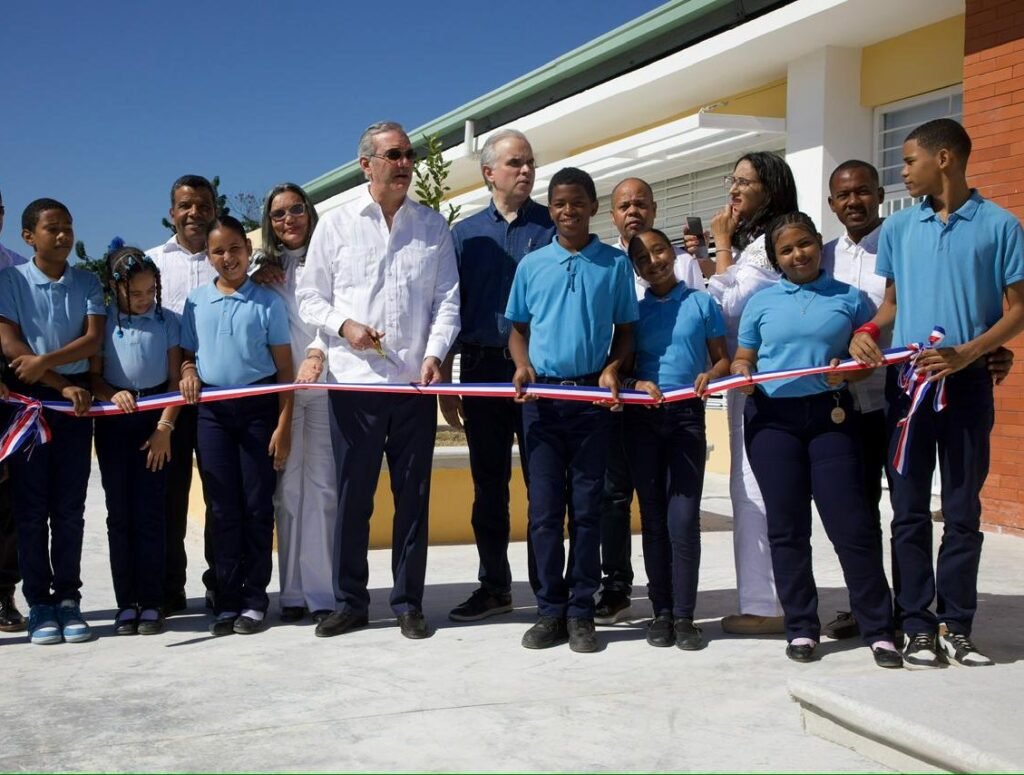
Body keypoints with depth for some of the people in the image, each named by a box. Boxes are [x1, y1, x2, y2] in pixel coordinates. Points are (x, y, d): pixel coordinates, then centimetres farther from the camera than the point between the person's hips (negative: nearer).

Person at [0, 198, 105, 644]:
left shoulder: (86, 283, 7)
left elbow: (93, 339, -3)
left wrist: (46, 360, -19)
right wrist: (62, 386, -12)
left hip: (75, 397, 2)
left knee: (70, 505, 4)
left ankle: (68, 598, 10)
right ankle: (39, 603, 7)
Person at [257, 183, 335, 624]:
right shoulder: (266, 270, 19)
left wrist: (318, 351, -24)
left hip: (323, 385, -3)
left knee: (322, 486, -6)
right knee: (287, 489, 2)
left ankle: (324, 593, -3)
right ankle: (293, 592, 7)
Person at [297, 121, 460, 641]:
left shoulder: (433, 226, 10)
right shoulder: (336, 224, 7)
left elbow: (447, 299, 6)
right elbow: (310, 297, 9)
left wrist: (434, 353, -8)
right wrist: (343, 325, -9)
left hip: (415, 382, 1)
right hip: (353, 381, -1)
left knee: (413, 494, 4)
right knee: (353, 495, 3)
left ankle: (408, 602, 14)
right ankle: (352, 601, 15)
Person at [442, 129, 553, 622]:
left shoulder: (552, 228, 4)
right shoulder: (466, 234, 10)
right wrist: (445, 382, 5)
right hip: (482, 369, 2)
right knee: (488, 485, 8)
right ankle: (494, 586, 19)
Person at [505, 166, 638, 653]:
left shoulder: (615, 265, 5)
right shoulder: (531, 265, 8)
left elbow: (626, 329, 8)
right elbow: (518, 328, 13)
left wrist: (612, 370, -10)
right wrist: (523, 367, -6)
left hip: (592, 398, -1)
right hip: (541, 395, 1)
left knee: (587, 508, 3)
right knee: (544, 508, 2)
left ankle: (581, 612, 11)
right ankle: (550, 610, 10)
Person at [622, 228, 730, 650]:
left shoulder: (701, 302, 8)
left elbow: (722, 359, 9)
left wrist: (710, 376, -13)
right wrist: (635, 383, -12)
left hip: (687, 414, -1)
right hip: (643, 417, 2)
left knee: (684, 518, -7)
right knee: (653, 517, 5)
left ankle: (684, 615, 0)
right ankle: (661, 611, 12)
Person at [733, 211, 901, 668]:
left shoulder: (850, 299, 9)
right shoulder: (761, 303, 12)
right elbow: (742, 358, 14)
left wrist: (849, 371, -13)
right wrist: (741, 373, -9)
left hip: (830, 415, -1)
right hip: (772, 418, 2)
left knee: (851, 524, -6)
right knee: (787, 527, 4)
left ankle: (879, 630, 3)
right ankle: (801, 628, 15)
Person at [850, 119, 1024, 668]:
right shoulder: (898, 228, 9)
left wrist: (966, 354, -15)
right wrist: (867, 332, -5)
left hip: (966, 383, -3)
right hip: (905, 380, 3)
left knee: (963, 510, 5)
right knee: (910, 511, 4)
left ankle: (956, 625, 14)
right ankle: (919, 626, 11)